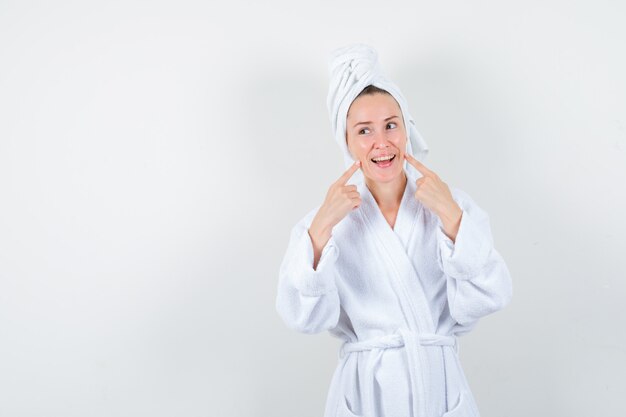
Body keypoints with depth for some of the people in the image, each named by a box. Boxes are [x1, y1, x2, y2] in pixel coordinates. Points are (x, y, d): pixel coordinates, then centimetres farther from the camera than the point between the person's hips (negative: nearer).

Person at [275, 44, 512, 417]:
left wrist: (450, 215, -19)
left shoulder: (453, 204, -3)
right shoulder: (327, 219, -3)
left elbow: (492, 298, -12)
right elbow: (303, 317, -13)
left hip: (439, 386, 0)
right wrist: (322, 226, -20)